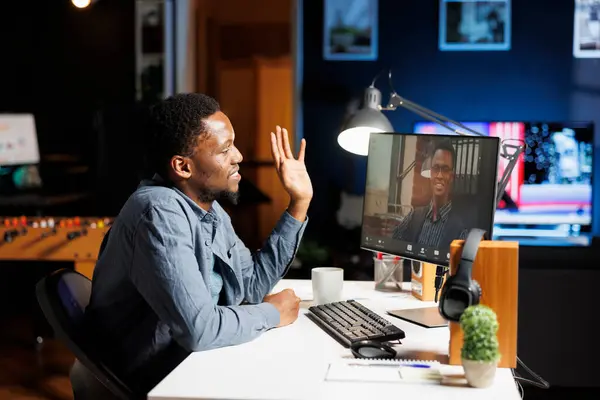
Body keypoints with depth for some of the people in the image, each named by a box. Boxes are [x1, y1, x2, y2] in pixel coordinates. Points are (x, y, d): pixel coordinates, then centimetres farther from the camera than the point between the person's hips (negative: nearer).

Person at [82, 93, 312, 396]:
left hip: (193, 359, 8)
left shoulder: (207, 207, 2)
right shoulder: (161, 213, -26)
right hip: (158, 378, -8)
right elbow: (198, 329, -32)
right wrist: (271, 314, -15)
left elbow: (252, 286, 6)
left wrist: (299, 202, 1)